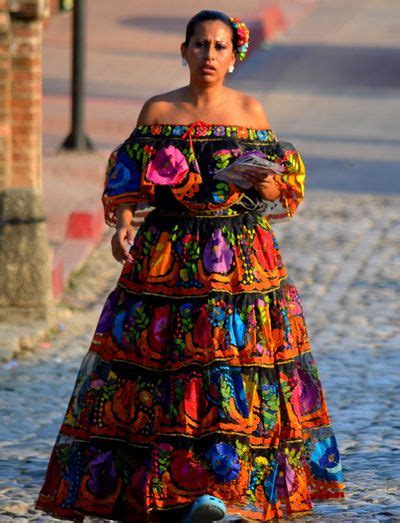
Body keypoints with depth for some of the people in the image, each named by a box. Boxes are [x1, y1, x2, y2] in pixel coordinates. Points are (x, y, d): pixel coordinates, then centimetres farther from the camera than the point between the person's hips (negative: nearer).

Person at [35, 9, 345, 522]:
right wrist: (122, 225, -13)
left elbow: (279, 185, 9)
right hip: (167, 258, 0)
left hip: (243, 262, 0)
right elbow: (130, 182, 5)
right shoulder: (158, 111, 6)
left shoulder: (251, 111, 7)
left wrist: (270, 186, -13)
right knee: (160, 364, -4)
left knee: (235, 370, -7)